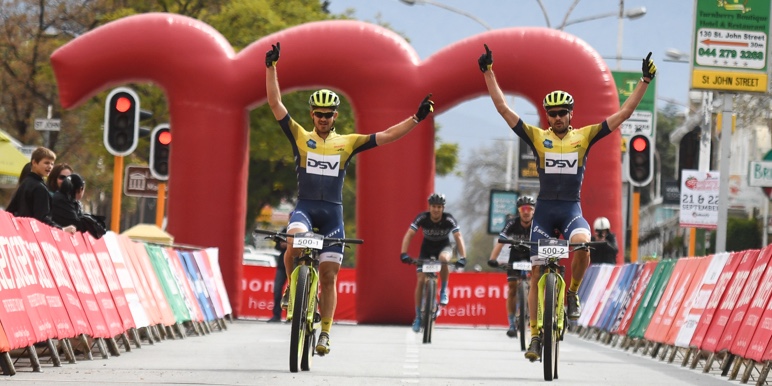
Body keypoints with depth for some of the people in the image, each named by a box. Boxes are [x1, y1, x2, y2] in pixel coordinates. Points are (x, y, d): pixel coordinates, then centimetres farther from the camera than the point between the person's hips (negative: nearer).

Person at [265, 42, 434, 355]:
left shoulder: (347, 143, 9)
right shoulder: (300, 137, 6)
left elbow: (386, 136, 8)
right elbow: (275, 103, 1)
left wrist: (416, 118, 0)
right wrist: (271, 68, -6)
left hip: (333, 212, 1)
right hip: (304, 207, -1)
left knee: (328, 275, -1)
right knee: (295, 242, -35)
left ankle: (325, 333, 6)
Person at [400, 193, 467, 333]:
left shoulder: (449, 219, -26)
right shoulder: (422, 218, -25)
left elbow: (458, 237, -30)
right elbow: (409, 235, -28)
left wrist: (462, 257, -44)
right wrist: (404, 253, -42)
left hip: (443, 247, -1)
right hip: (426, 248, 1)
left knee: (443, 258, -38)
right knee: (421, 281, -10)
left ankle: (444, 290, -14)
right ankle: (418, 317, 2)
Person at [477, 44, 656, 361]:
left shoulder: (584, 136, 4)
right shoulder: (537, 137, 3)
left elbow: (623, 114, 2)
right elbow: (503, 108, -1)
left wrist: (644, 81, -3)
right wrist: (488, 72, -6)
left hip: (572, 209, -1)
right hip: (544, 209, 1)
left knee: (582, 243, -34)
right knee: (537, 274, -2)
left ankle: (573, 293, -7)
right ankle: (536, 335, 8)